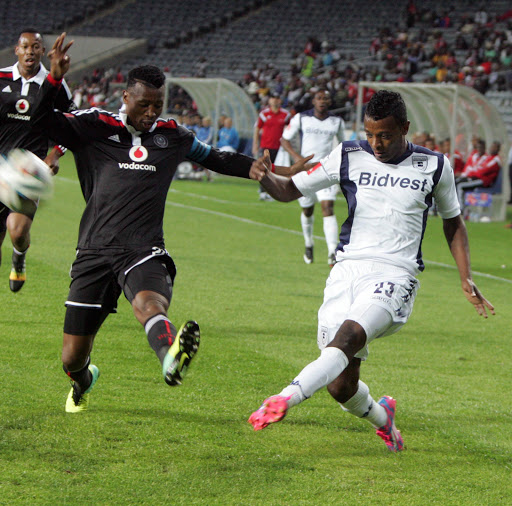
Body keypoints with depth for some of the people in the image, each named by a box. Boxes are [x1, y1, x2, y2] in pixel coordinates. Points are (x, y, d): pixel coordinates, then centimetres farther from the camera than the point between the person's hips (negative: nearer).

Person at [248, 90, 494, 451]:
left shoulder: (434, 166, 7)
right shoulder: (349, 157, 7)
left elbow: (453, 221, 21)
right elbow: (291, 189, 11)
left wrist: (466, 278, 12)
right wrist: (266, 178, -12)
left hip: (395, 276, -2)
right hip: (348, 270, 2)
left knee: (348, 336, -33)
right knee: (341, 387, -2)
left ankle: (285, 399, -47)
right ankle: (381, 417, 30)